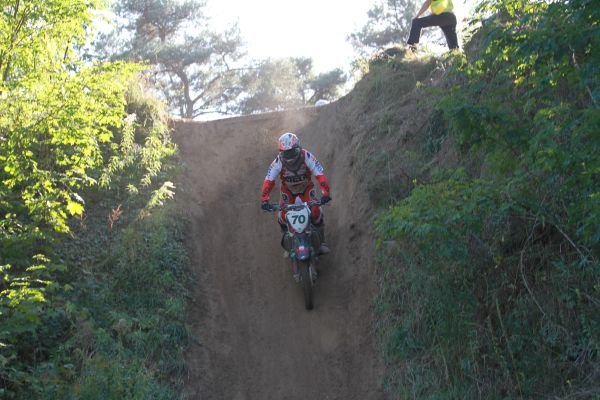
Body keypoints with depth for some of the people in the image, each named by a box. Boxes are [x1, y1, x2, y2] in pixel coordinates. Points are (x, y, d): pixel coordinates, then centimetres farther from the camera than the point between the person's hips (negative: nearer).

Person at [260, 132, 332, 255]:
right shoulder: (278, 162, -27)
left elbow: (320, 174, -35)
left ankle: (321, 241, -1)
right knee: (283, 216, -10)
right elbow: (269, 180, -28)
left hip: (306, 187, -1)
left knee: (316, 211, -18)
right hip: (288, 189, 1)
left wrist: (325, 192, -48)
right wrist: (264, 199, -41)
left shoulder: (307, 157, -30)